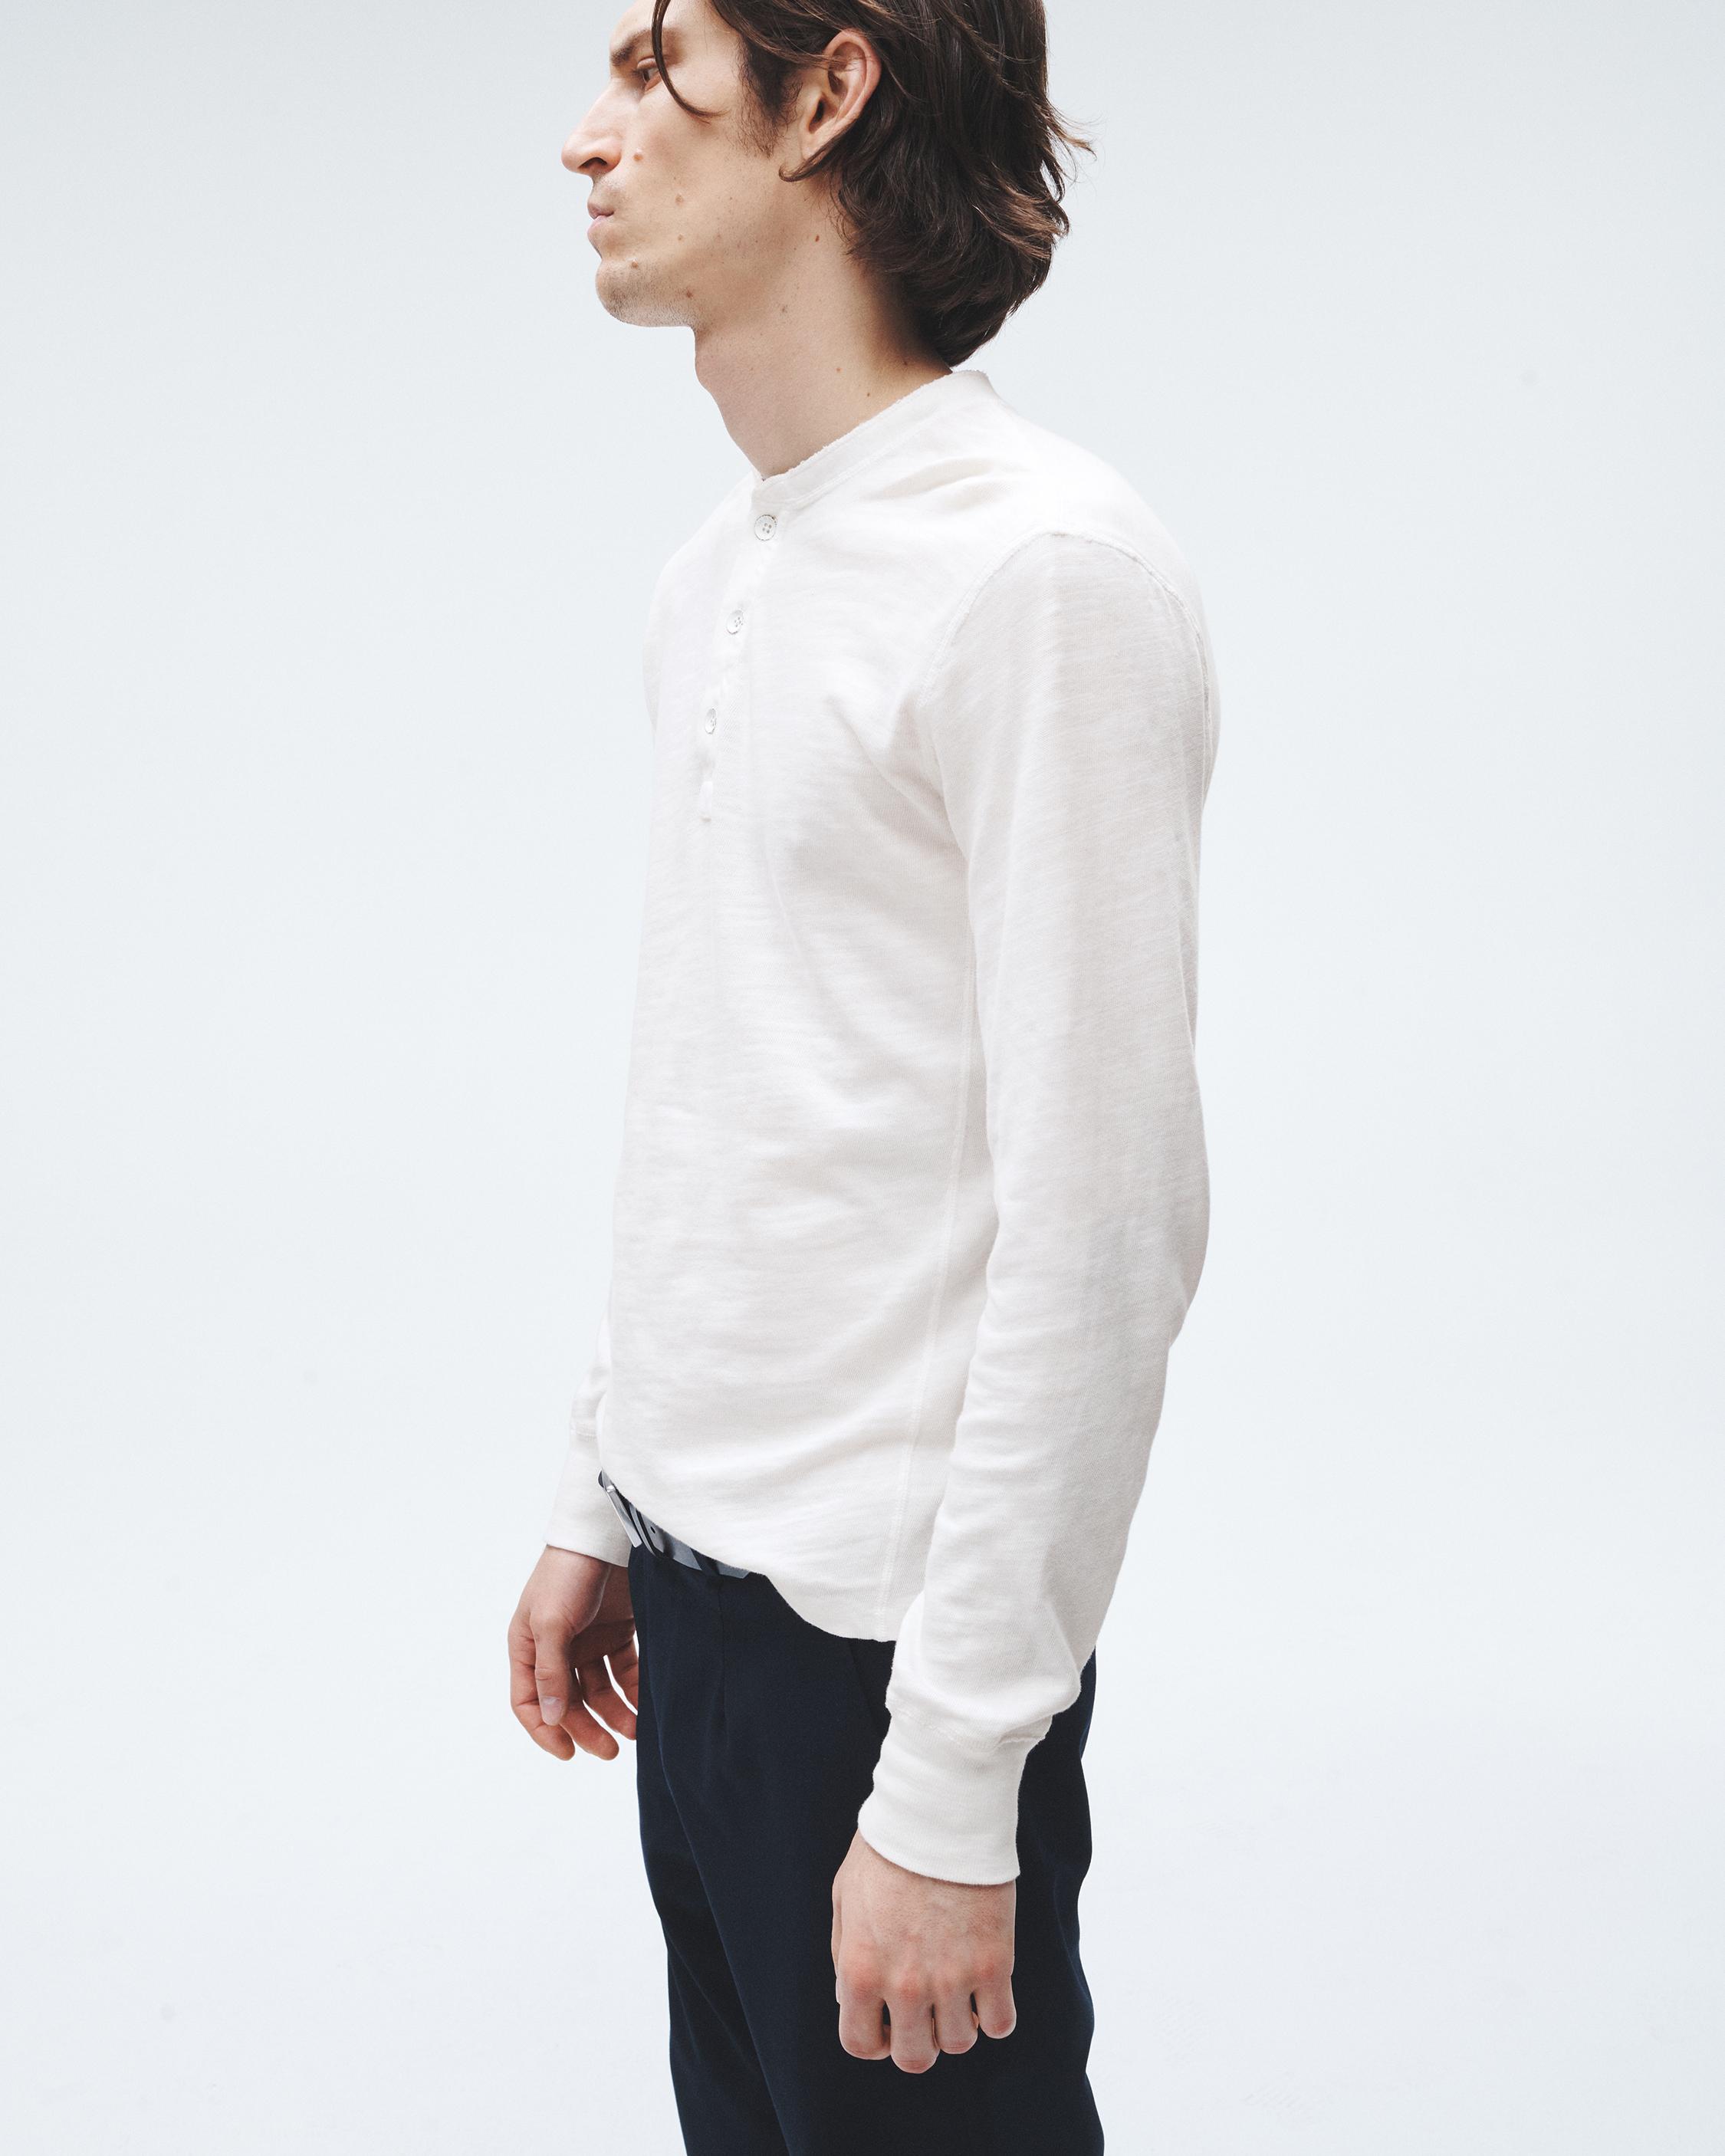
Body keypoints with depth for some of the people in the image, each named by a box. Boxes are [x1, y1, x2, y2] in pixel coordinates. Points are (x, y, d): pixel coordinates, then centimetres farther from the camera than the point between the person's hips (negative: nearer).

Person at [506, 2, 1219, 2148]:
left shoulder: (1043, 577, -18)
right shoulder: (715, 575, 11)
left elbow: (1101, 1225, -20)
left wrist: (953, 1787, -19)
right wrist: (605, 1498, 17)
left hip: (881, 1630, -8)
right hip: (701, 1574, 8)